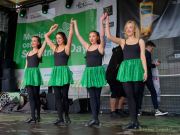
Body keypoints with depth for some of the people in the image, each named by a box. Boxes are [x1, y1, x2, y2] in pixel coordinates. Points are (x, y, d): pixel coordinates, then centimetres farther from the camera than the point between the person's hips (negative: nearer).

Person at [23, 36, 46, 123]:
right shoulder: (28, 53, 20)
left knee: (36, 95, -2)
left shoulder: (39, 51, 4)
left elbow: (44, 43, -8)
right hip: (28, 74, 5)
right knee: (31, 96, 0)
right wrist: (24, 77, 15)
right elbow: (26, 66, 19)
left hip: (35, 73, -5)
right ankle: (33, 117, 1)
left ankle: (37, 116, 2)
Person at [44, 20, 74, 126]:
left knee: (64, 96, 0)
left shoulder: (67, 47, 2)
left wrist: (72, 25, 0)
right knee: (57, 96, 1)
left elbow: (70, 35, -8)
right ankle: (60, 118, 3)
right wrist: (53, 29, 25)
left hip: (64, 72, -5)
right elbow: (46, 36, 23)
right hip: (55, 72, 5)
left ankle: (66, 116, 16)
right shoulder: (54, 48, 15)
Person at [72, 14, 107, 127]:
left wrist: (101, 21, -20)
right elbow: (78, 36, 16)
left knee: (97, 96, 0)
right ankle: (95, 119, 0)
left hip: (97, 72, -5)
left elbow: (102, 35, -16)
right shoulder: (87, 46, 12)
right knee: (92, 96, 0)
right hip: (88, 72, 5)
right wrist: (75, 24, 17)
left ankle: (95, 118, 3)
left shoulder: (100, 46, -2)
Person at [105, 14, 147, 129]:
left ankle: (135, 120, 10)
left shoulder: (140, 41, 10)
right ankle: (134, 121, -1)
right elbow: (109, 36, 0)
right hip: (126, 69, 1)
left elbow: (143, 57, 3)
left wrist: (145, 71, -6)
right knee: (129, 95, -4)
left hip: (137, 68, -1)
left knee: (135, 95, 2)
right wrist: (107, 21, -4)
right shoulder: (122, 41, 13)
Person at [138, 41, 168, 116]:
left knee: (140, 93, 6)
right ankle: (156, 110, -3)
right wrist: (155, 65, 0)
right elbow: (148, 64, -17)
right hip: (147, 76, -8)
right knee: (153, 93, -3)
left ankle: (139, 111, 6)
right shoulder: (148, 53, -7)